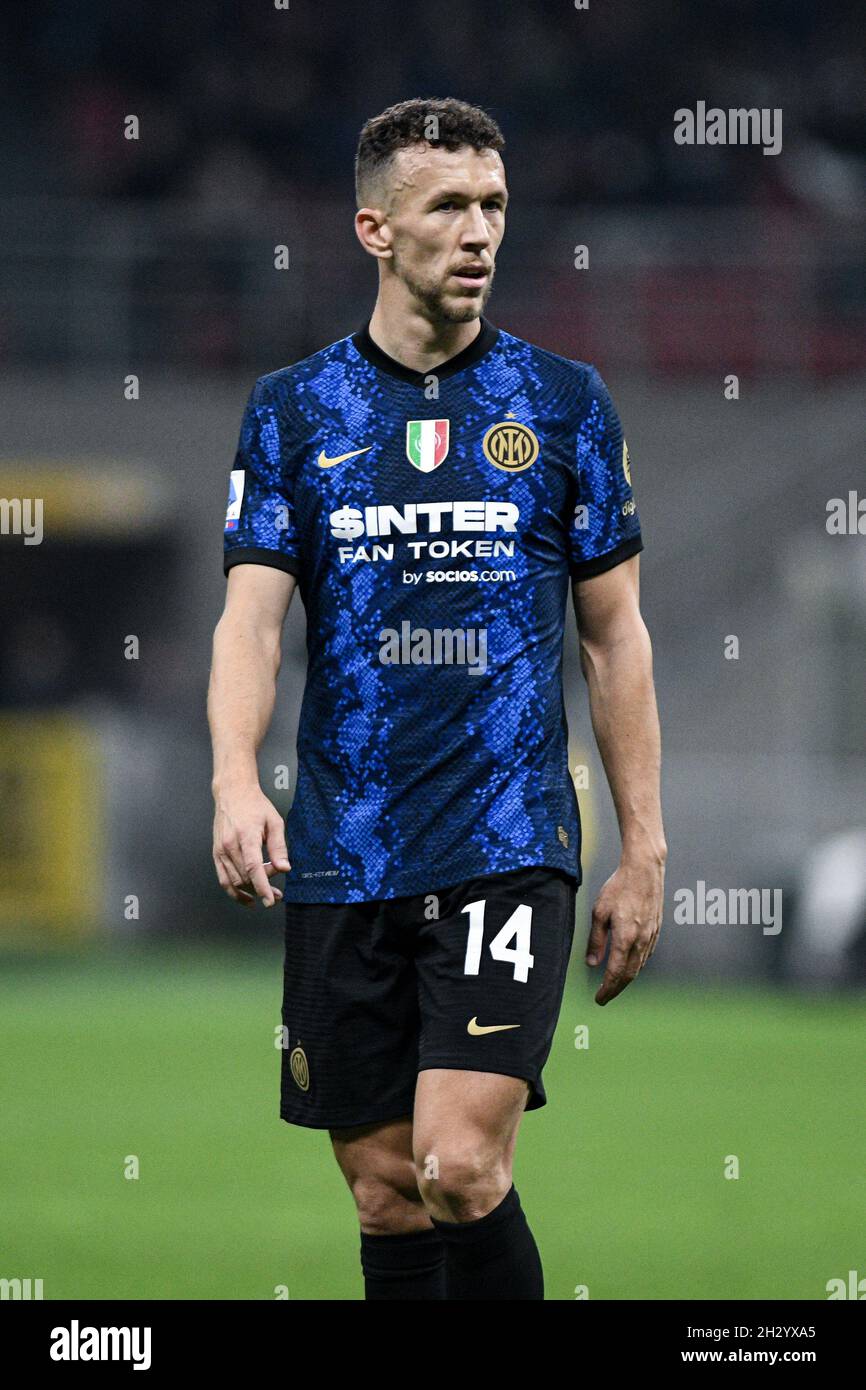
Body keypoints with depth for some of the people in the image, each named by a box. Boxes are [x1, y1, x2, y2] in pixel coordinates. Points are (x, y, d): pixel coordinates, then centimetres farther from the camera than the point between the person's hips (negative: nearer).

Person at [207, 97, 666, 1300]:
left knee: (462, 1168, -17)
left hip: (509, 842, -2)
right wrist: (236, 781, -23)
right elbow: (252, 616, -3)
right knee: (387, 1197, 6)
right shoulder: (294, 411, 6)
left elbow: (615, 635, 7)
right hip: (345, 860, 2)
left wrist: (643, 850, 3)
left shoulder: (564, 402, 5)